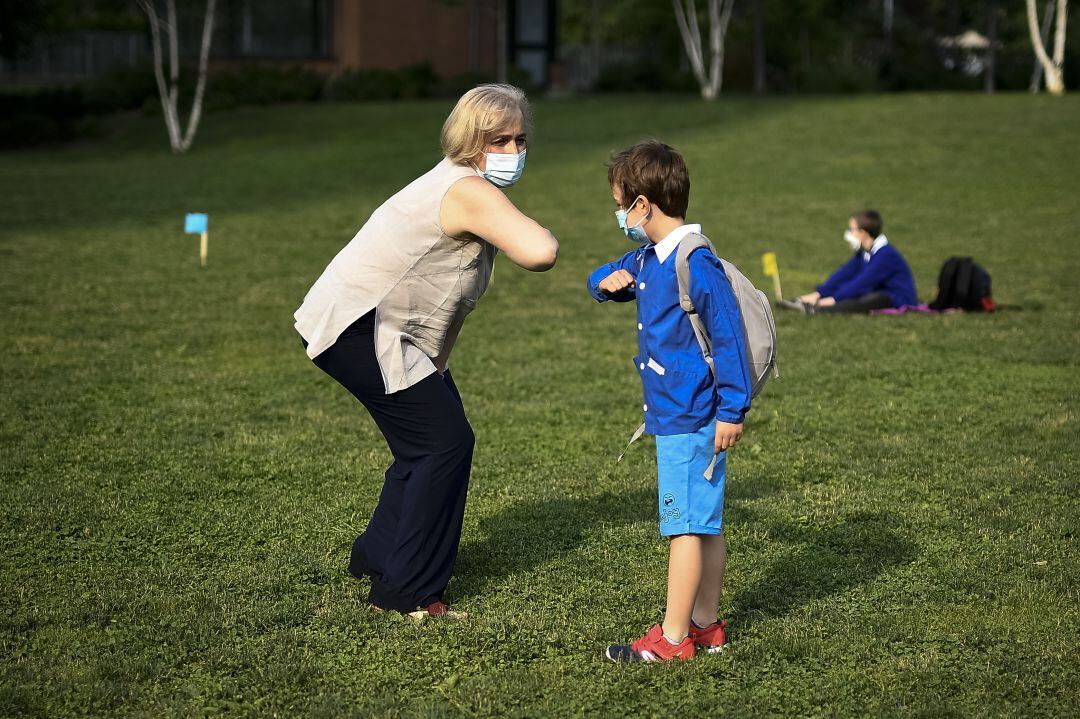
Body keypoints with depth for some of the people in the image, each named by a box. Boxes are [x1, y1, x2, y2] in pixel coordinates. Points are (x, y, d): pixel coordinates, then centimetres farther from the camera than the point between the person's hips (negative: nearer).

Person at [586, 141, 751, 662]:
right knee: (705, 522, 15)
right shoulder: (647, 259, 11)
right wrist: (608, 281, 2)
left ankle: (673, 640, -1)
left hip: (691, 419, -9)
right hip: (672, 414, 9)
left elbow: (728, 336, -20)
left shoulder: (696, 265, -18)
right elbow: (604, 280, 27)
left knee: (686, 524, -5)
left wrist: (732, 410, -19)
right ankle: (706, 625, 23)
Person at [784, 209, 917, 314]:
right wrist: (818, 293, -6)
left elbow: (863, 282, -27)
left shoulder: (886, 255, -20)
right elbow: (844, 273, 5)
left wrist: (835, 299, -29)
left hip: (901, 302, -10)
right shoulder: (864, 252, 10)